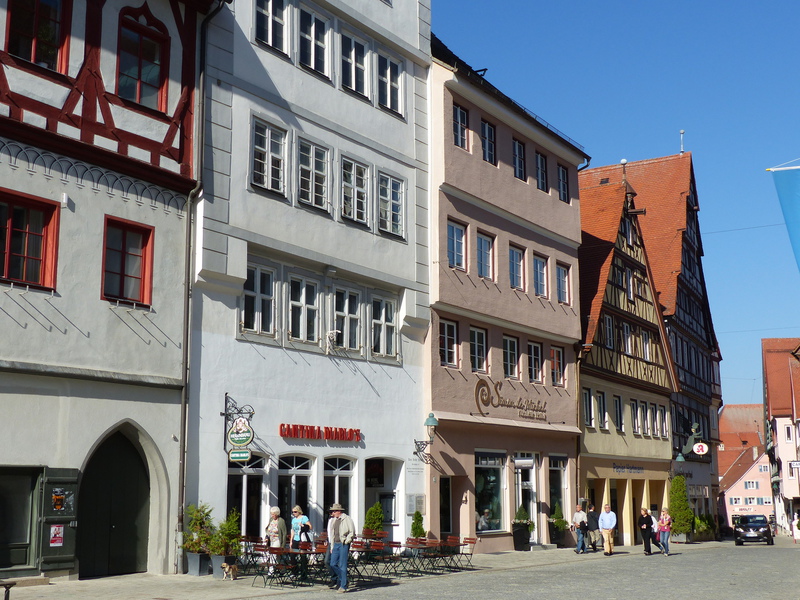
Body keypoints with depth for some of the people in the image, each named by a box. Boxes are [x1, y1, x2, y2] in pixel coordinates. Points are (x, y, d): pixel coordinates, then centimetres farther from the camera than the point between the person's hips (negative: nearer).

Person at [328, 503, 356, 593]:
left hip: (344, 545, -7)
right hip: (335, 544, 7)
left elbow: (352, 533, -7)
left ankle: (343, 586, -2)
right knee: (333, 564, 5)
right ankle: (336, 581, 25)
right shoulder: (334, 520, 15)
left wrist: (346, 541, -10)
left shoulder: (347, 519, -6)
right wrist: (332, 546, 18)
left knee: (342, 565, -7)